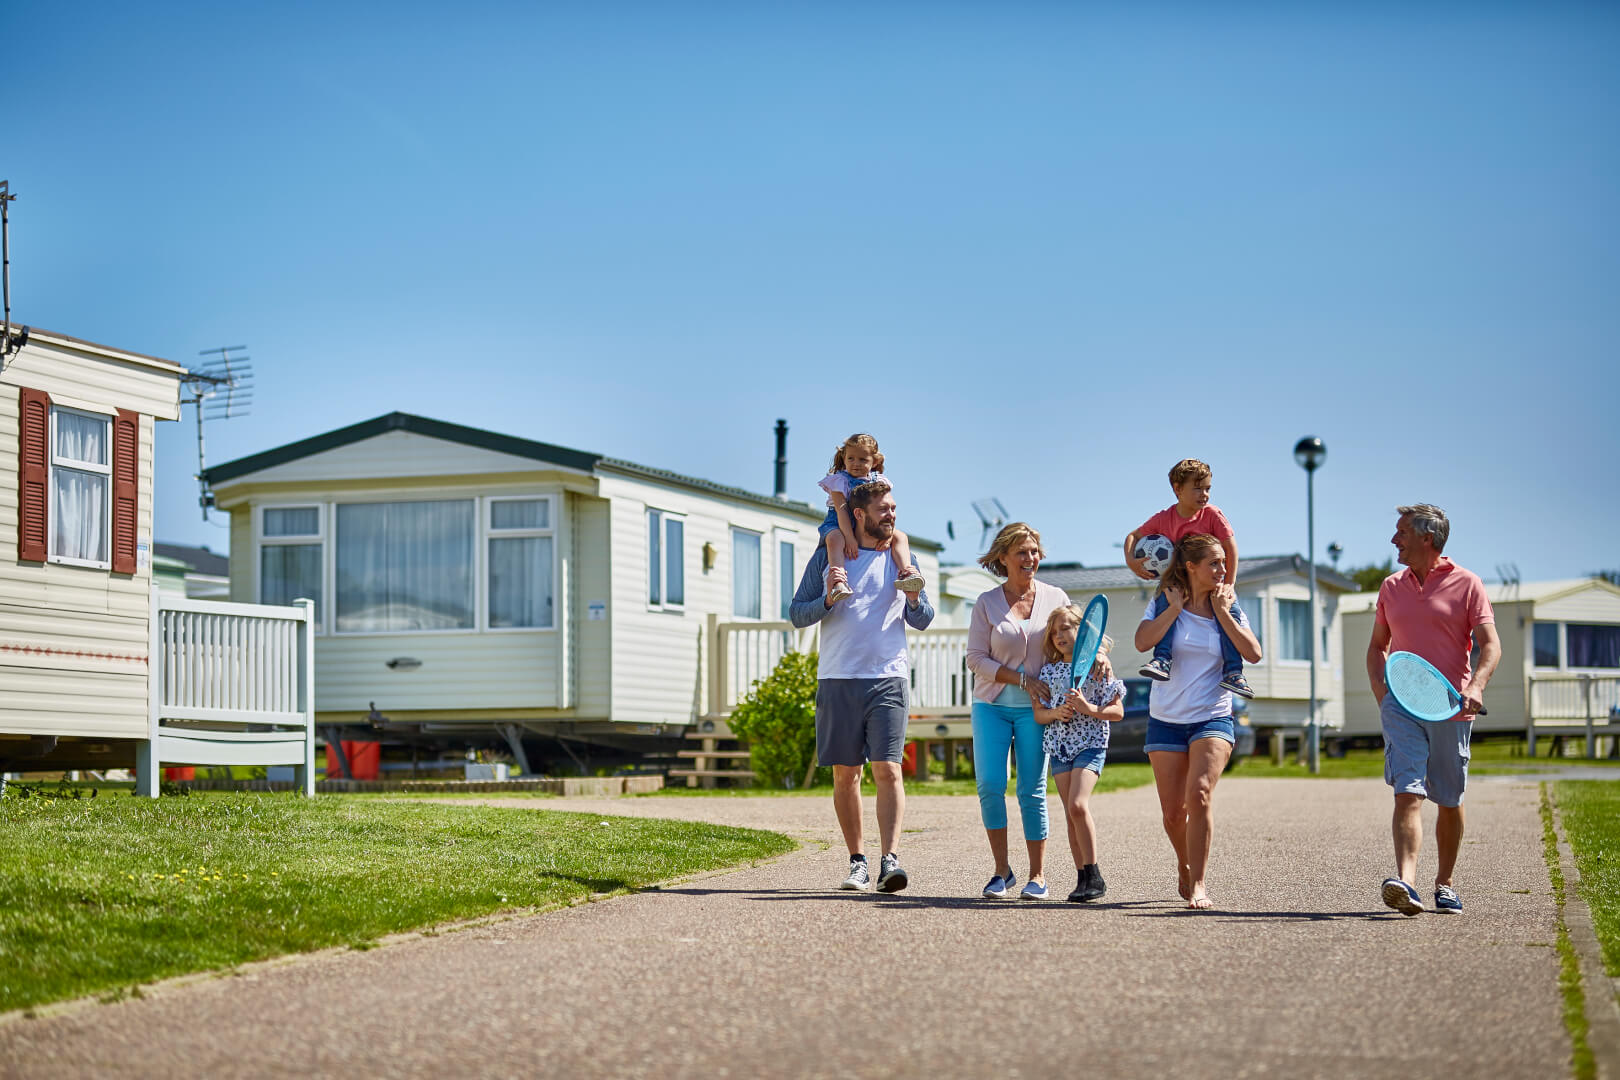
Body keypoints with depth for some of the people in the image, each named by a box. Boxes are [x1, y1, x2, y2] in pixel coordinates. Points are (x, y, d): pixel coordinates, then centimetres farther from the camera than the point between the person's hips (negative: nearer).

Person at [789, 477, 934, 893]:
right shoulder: (827, 557, 9)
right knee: (844, 773, 3)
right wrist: (827, 598, -12)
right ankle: (858, 862, 11)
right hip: (837, 679, 0)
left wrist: (915, 599, -9)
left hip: (889, 677, 0)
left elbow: (923, 621, 13)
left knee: (887, 769, -12)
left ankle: (890, 860, -19)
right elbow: (797, 614, 7)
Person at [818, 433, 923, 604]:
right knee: (835, 539, -38)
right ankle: (838, 583, -54)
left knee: (900, 537, -12)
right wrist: (849, 538, -27)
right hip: (839, 526, -4)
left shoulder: (880, 482, 5)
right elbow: (841, 510, -16)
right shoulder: (839, 480, -5)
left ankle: (905, 573, -27)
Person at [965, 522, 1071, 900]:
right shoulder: (987, 603, 2)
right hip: (992, 705, 0)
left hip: (1035, 708, 0)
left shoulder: (1055, 598, 4)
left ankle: (1037, 875, 5)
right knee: (989, 785, -10)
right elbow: (976, 659, -2)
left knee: (1033, 790, -3)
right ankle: (1001, 869, 4)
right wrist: (1022, 679, -13)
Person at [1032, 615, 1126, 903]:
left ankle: (1095, 877, -13)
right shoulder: (1049, 670, 10)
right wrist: (1056, 712, -11)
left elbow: (1118, 712, -2)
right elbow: (1038, 714, 10)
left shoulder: (1098, 667, -2)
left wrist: (1088, 708, -17)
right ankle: (1083, 879, 8)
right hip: (1059, 745, 5)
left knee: (1077, 805, -20)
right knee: (1071, 815, 3)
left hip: (1091, 742, -5)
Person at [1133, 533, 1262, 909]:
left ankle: (1197, 884, -19)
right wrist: (1176, 607, -14)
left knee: (1200, 792, -23)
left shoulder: (1229, 608, 4)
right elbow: (1142, 642, -18)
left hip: (1213, 718, -1)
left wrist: (1222, 612, -9)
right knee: (1173, 812, 2)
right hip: (1166, 719, 1)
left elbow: (1253, 653, -10)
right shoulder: (1164, 605, 1)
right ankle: (1185, 866, 33)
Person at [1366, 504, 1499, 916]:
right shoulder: (1391, 587, 13)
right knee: (1408, 793, -15)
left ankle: (1445, 883, 26)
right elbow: (1377, 644, 22)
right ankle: (1405, 882, -29)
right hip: (1401, 705, 1)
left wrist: (1476, 686, -21)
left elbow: (1489, 643, -4)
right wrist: (1378, 687, 5)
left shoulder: (1466, 584, 1)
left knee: (1449, 801, 8)